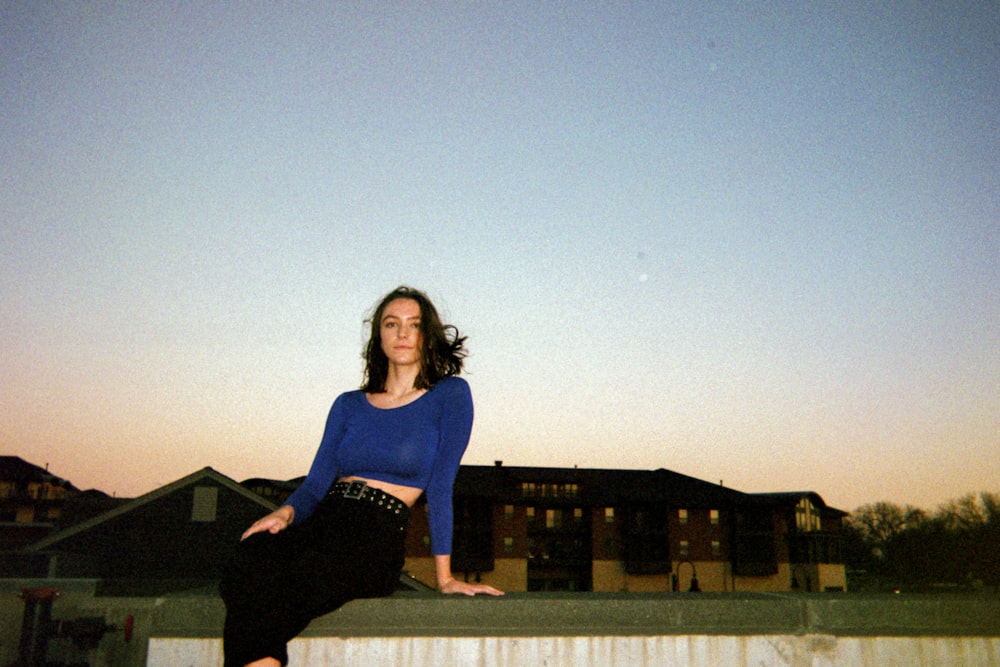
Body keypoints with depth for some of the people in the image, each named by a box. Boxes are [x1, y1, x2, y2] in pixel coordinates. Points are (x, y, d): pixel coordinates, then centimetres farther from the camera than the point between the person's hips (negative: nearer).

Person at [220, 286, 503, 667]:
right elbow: (316, 483, 14)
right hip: (320, 522, 4)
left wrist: (444, 578, -4)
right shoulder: (348, 405, 20)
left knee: (292, 586, -35)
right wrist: (285, 512, -8)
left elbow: (440, 488, -1)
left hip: (378, 536, -4)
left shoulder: (450, 395, 5)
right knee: (251, 558, -32)